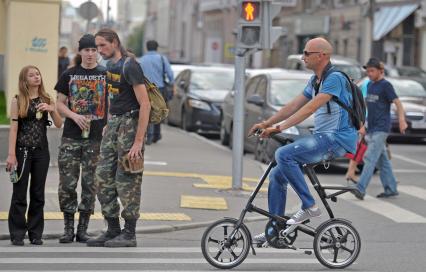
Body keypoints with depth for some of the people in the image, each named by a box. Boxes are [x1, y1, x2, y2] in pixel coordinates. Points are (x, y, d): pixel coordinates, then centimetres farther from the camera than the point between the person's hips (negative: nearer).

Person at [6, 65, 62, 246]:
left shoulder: (47, 100, 8)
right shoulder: (18, 101, -1)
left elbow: (59, 124, 5)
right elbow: (13, 128, -6)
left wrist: (52, 109, -14)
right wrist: (11, 154, -12)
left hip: (41, 151, 3)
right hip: (22, 151, -3)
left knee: (38, 194, 6)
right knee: (20, 193, -1)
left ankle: (35, 233, 13)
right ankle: (17, 234, 5)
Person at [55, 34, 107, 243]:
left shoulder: (106, 75, 4)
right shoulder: (69, 75, 8)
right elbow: (60, 104, 9)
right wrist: (74, 116, -9)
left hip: (97, 137, -1)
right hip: (71, 137, 1)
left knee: (90, 183, 2)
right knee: (67, 183, -2)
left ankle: (82, 229, 11)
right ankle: (68, 228, 9)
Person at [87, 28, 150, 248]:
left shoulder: (129, 66, -16)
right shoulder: (110, 66, 11)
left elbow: (145, 105, -20)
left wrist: (138, 141, -23)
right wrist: (109, 122, 12)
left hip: (130, 124, -9)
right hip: (113, 123, 9)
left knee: (127, 180, -5)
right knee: (103, 178, 8)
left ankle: (129, 234, 2)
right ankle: (113, 230, 16)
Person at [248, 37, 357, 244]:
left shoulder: (334, 78, -15)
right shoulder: (315, 81, 16)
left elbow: (309, 108, -23)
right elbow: (294, 106, 15)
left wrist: (279, 128, -26)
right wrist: (266, 124, 5)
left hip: (338, 138, -10)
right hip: (323, 137, 10)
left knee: (284, 155, -26)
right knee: (277, 175, 5)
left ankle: (309, 206, -18)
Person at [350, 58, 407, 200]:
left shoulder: (386, 85, -9)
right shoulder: (370, 85, 14)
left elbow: (397, 103, -15)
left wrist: (402, 120, -29)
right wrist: (364, 126, 20)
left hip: (381, 129, -8)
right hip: (372, 129, 8)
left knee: (370, 158, -14)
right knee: (382, 160, 11)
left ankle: (360, 189, -20)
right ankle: (391, 189, 16)